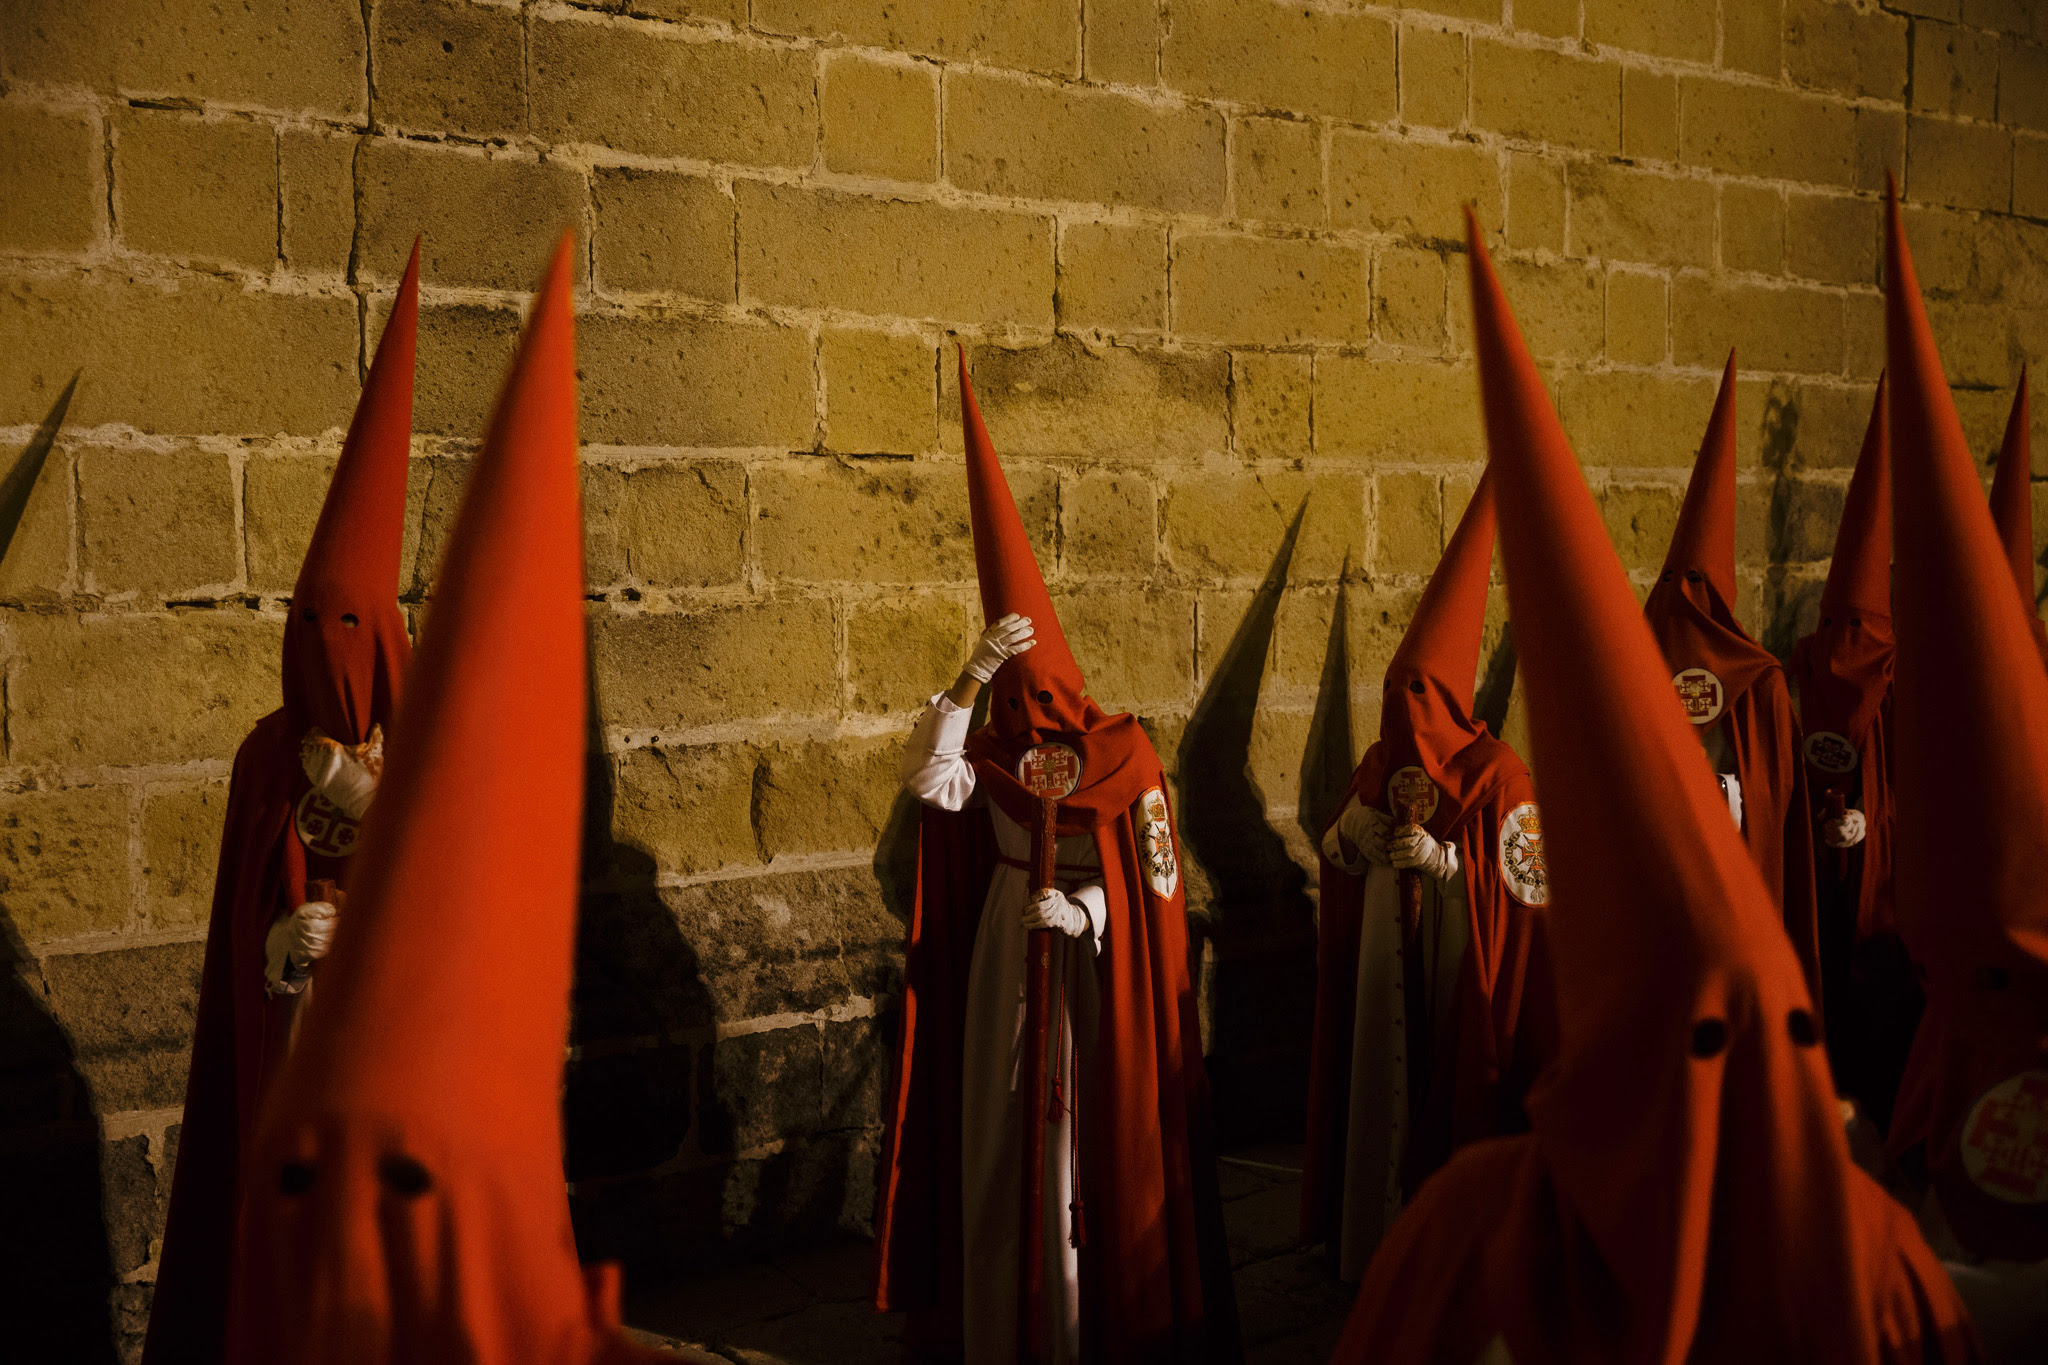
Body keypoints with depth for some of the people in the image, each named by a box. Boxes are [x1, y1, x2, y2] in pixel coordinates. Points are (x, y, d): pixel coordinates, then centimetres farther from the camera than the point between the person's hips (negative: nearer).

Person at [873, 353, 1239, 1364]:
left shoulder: (1124, 756, -7)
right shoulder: (994, 757, 2)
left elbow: (1156, 877, -5)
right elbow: (927, 779, -19)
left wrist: (1084, 908, -21)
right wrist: (973, 676, -24)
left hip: (1095, 973, -3)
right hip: (1006, 967, 3)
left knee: (1091, 1141, 2)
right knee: (1002, 1136, 7)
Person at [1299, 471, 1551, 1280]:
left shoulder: (1495, 775, -10)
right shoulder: (1379, 767, 8)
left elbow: (1532, 882, -11)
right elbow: (1337, 861, 17)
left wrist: (1445, 857, -21)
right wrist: (1348, 834, -6)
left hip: (1461, 970, -5)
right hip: (1385, 968, 5)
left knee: (1457, 1101, -1)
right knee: (1384, 1100, 10)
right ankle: (1380, 1249, 24)